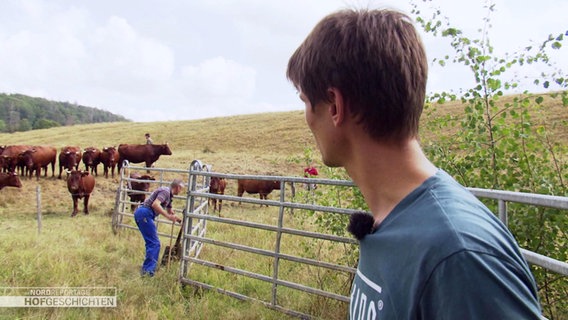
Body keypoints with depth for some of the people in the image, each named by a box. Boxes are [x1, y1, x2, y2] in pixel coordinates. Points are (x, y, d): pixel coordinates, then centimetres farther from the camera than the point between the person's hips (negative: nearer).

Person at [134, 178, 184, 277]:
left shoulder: (169, 195, 20)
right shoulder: (165, 191, -10)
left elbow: (170, 212, 34)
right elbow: (155, 204, -26)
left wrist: (180, 220, 37)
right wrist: (168, 216, -26)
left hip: (140, 213, 10)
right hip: (145, 214, -10)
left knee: (151, 242, 18)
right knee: (154, 243, -8)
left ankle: (147, 268, 27)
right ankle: (147, 270, -9)